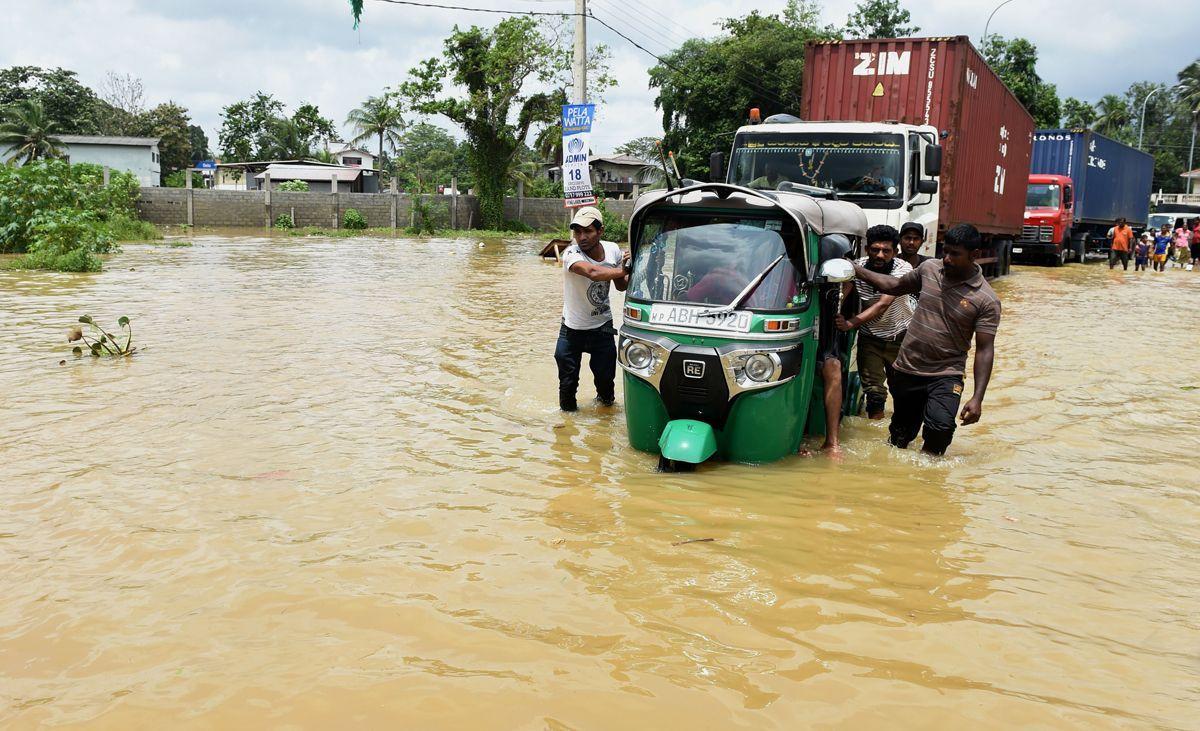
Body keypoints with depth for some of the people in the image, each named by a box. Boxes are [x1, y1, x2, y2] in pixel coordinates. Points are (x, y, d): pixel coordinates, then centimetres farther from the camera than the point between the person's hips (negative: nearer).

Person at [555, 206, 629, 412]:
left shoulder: (613, 250, -7)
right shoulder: (571, 254, -24)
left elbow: (620, 286, 5)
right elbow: (593, 273, -43)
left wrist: (630, 272, -16)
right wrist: (625, 270, -33)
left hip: (603, 327, 3)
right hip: (572, 330, -3)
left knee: (606, 375, 14)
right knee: (568, 380, 5)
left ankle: (605, 397, 46)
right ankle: (567, 409, 31)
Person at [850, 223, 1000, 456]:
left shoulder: (987, 300, -10)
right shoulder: (929, 269, 2)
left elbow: (985, 349, -12)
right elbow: (895, 286, 20)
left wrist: (977, 398, -19)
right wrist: (856, 269, 16)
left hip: (945, 375, -4)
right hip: (906, 369, 4)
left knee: (941, 425, -26)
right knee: (900, 435, 11)